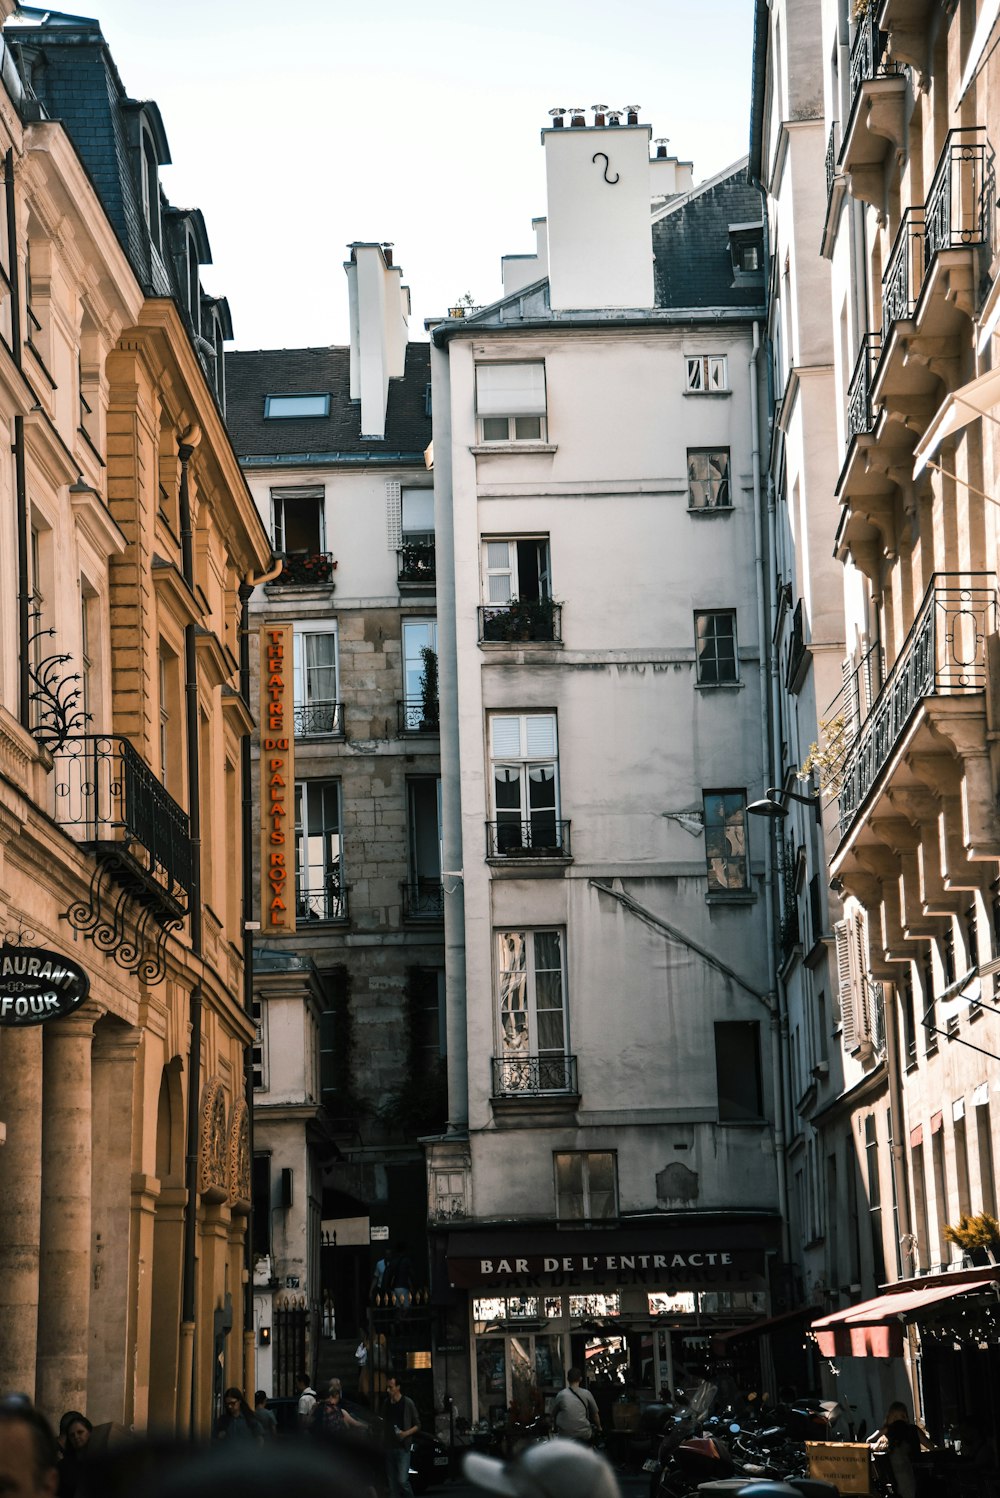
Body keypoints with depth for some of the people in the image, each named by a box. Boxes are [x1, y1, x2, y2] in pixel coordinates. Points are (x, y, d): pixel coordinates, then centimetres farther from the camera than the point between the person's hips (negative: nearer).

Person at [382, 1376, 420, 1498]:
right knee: (392, 1482, 5)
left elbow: (417, 1425, 0)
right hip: (389, 1447, 5)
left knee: (402, 1480, -14)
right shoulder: (386, 1403, 10)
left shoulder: (407, 1403, -4)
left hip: (403, 1448, -5)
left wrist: (406, 1433, -17)